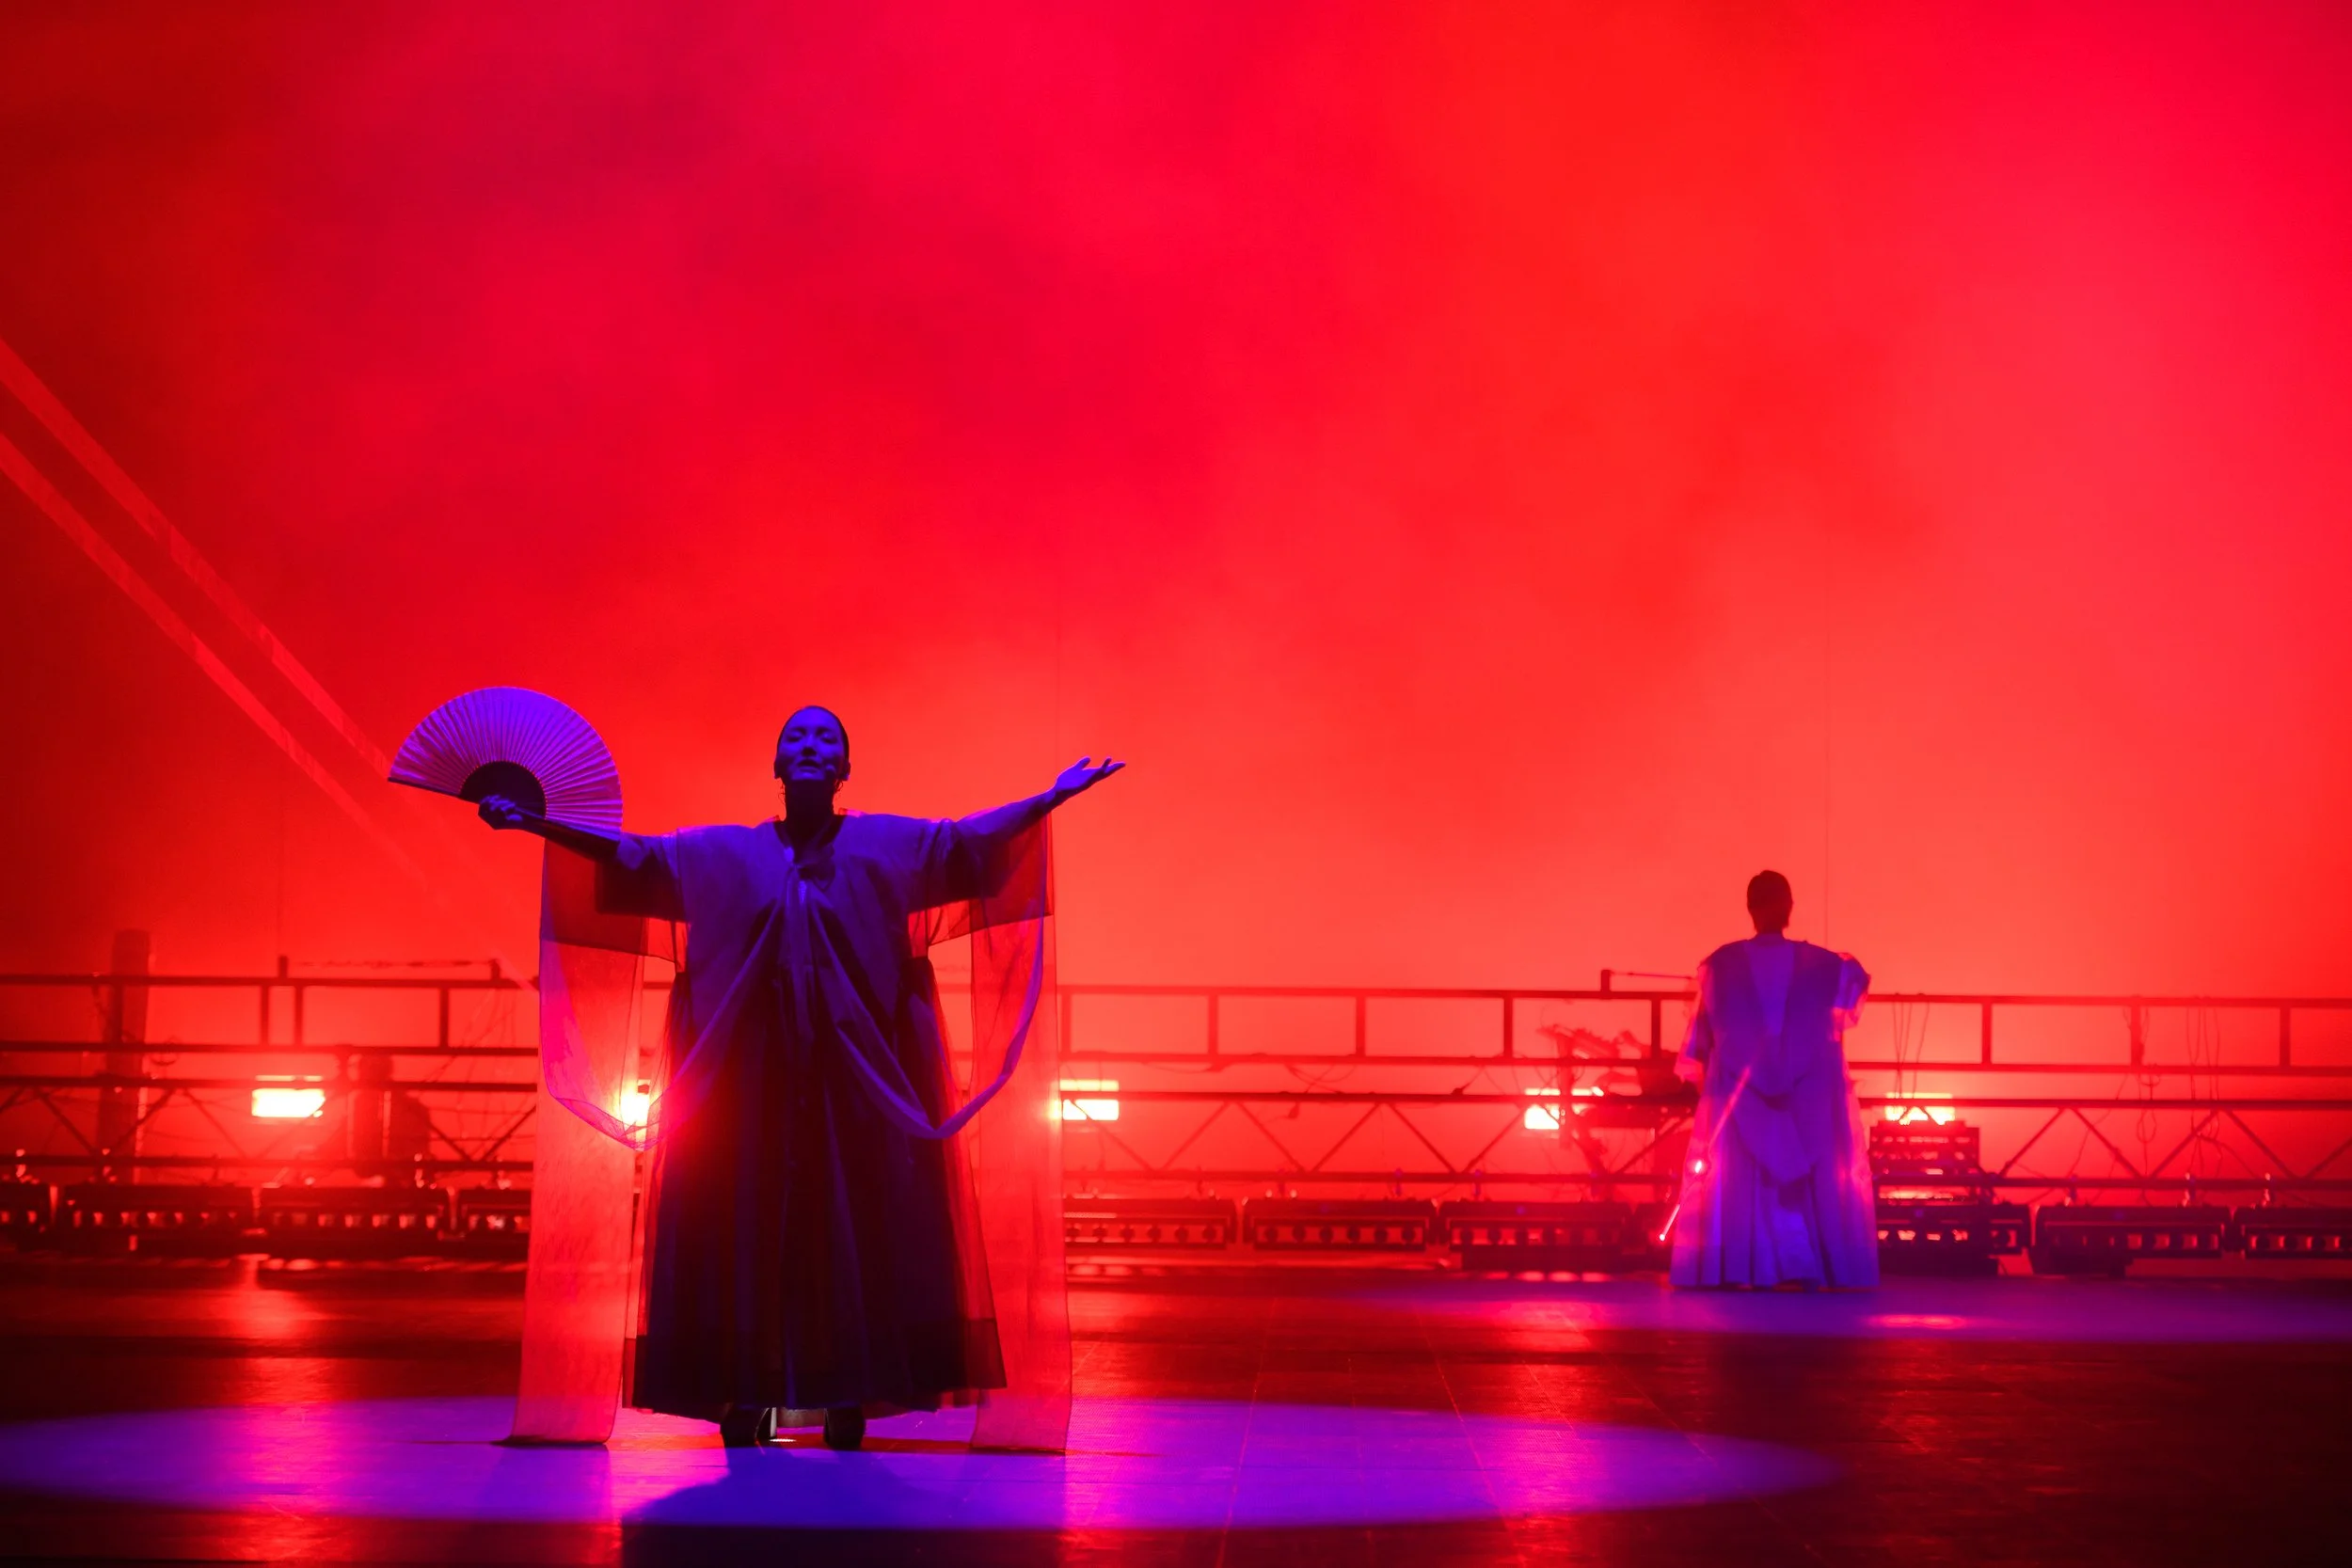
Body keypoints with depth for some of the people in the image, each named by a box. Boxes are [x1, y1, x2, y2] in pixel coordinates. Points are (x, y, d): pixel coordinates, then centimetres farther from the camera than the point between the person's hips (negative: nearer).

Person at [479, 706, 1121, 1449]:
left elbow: (971, 838, 1)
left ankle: (848, 1420, 2)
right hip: (748, 1082, 1)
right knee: (743, 1242, -2)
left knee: (851, 1243, -3)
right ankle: (741, 1416, 3)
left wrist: (1052, 797, -10)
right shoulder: (722, 853, 12)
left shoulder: (887, 845, 10)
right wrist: (533, 822, 4)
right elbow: (631, 854, 10)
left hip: (853, 1084, -1)